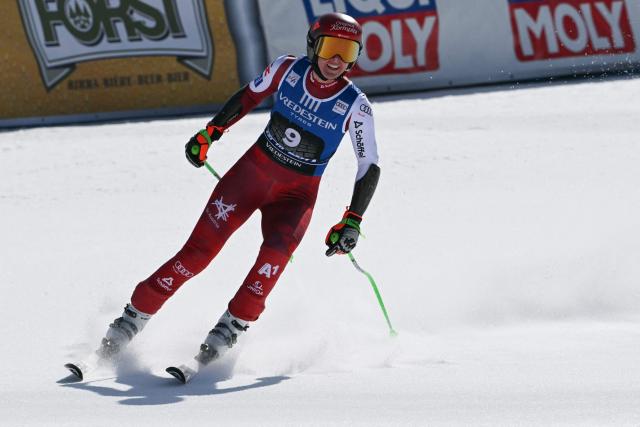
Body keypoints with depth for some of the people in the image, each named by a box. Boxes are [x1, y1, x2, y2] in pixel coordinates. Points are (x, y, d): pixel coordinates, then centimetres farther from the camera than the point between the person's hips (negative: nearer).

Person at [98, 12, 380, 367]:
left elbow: (371, 168, -11)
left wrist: (351, 222, -18)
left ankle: (230, 329, -18)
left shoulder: (355, 107, -16)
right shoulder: (287, 69, -11)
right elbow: (250, 96, 9)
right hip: (252, 170, 1)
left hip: (296, 194, -1)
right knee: (198, 251, -6)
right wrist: (211, 132, 13)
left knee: (276, 253, -29)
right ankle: (134, 317, 4)